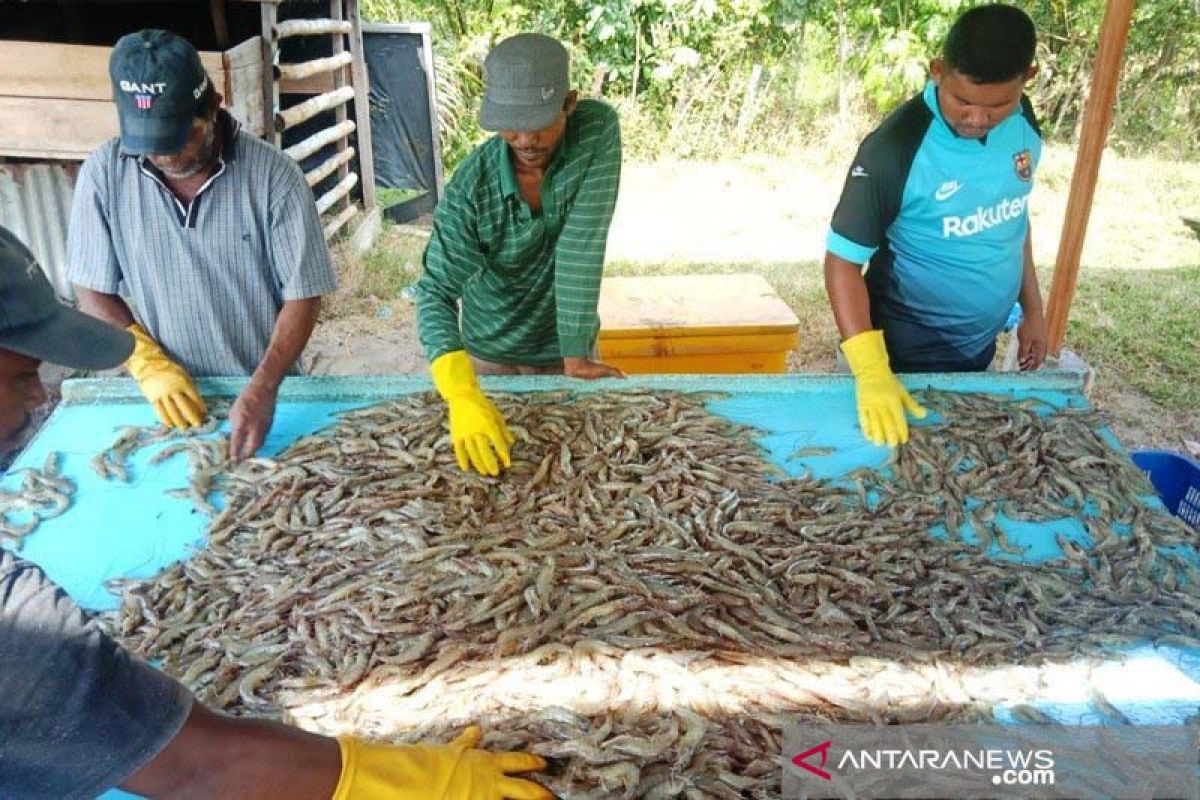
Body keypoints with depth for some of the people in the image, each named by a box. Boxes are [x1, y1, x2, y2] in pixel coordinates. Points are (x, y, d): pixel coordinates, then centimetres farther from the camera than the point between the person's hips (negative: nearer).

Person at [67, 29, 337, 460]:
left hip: (266, 392, -1)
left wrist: (263, 389, -24)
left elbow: (302, 296, -14)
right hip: (169, 395, 2)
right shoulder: (103, 174, -9)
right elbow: (93, 291, -1)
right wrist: (148, 363, -16)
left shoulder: (273, 174, -17)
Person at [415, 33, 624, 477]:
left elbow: (581, 244, -26)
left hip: (565, 350, 1)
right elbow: (436, 293, -27)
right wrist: (462, 393, -44)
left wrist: (576, 355, -28)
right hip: (489, 357, 0)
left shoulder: (598, 129, -22)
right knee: (486, 451, 17)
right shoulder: (470, 186, -23)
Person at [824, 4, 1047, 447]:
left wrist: (1032, 309, 13)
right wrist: (870, 370, -32)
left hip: (982, 339, 6)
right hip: (913, 348, -6)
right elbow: (843, 259, -24)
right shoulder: (896, 148, -26)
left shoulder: (1023, 122, -6)